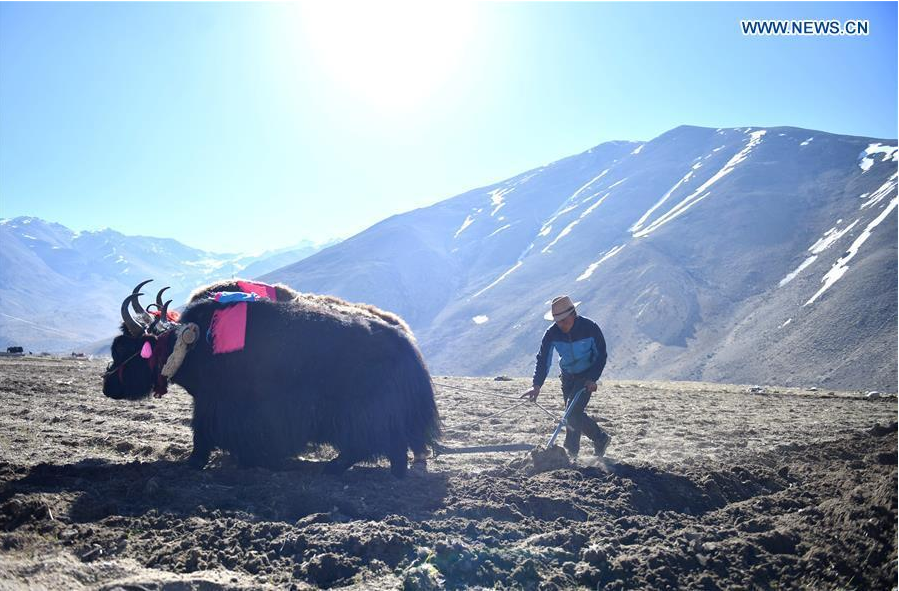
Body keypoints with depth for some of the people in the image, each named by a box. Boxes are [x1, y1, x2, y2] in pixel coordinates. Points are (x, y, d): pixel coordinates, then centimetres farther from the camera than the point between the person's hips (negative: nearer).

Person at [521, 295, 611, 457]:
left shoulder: (590, 328, -21)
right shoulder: (552, 333, -13)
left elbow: (601, 355, -10)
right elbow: (543, 359, -12)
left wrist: (593, 379, -18)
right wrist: (537, 386, -23)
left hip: (587, 376, -4)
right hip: (567, 376, 4)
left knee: (573, 412, -17)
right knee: (572, 414, 8)